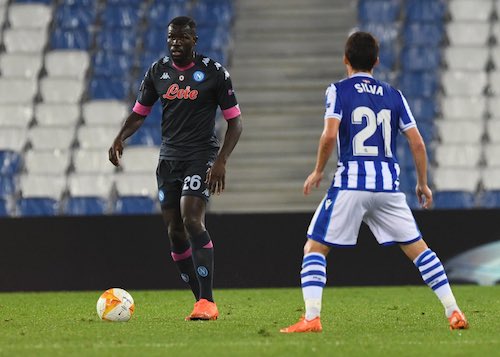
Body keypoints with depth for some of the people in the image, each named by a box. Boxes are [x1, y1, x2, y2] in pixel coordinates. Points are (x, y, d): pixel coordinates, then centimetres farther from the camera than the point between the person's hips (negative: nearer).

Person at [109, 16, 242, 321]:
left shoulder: (214, 73, -6)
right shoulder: (157, 72, 7)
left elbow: (235, 121, -4)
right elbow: (140, 112, 16)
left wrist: (221, 161, -16)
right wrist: (121, 138, -4)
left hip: (201, 156, -6)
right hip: (169, 157, 6)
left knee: (191, 220, -22)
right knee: (175, 232, 3)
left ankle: (208, 302, -22)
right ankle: (202, 301, 12)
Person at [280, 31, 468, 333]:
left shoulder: (338, 91, 1)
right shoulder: (394, 96, 12)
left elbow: (330, 135, -13)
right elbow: (417, 142, 8)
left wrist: (317, 172, 1)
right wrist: (423, 183, 20)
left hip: (350, 183, -3)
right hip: (389, 184, 3)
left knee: (314, 248, 4)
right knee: (417, 248, 13)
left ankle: (311, 317, -12)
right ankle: (454, 313, 8)